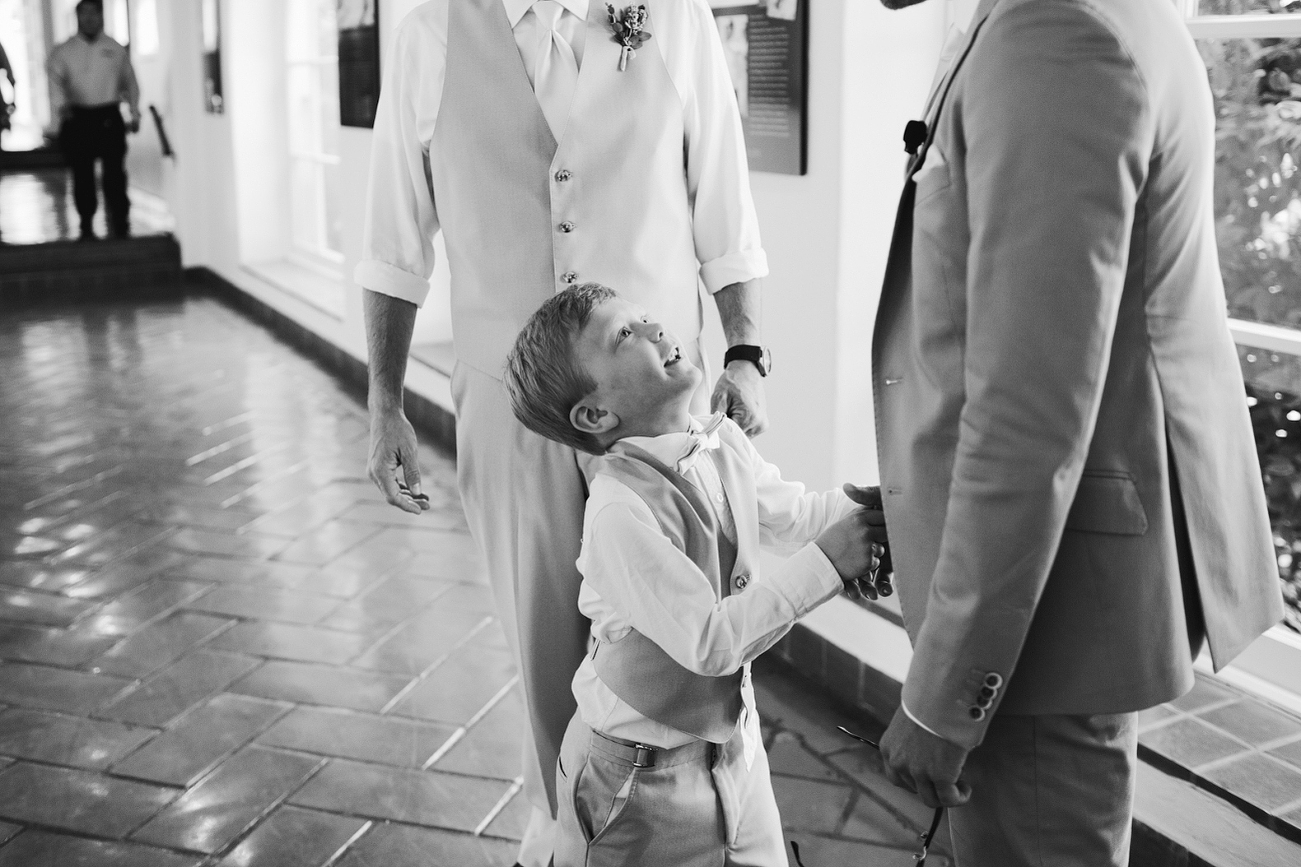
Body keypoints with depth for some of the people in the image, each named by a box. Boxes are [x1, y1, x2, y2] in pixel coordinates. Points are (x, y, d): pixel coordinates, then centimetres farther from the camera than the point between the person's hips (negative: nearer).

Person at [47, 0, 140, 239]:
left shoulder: (115, 49, 8)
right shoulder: (63, 52, 4)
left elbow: (129, 82, 16)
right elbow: (55, 80, -9)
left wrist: (134, 113, 12)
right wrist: (60, 106, -28)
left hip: (109, 118, 0)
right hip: (78, 118, 0)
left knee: (115, 172, -5)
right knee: (82, 174, 4)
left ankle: (120, 226, 2)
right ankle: (86, 227, 13)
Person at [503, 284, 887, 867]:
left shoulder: (722, 442, -5)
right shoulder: (621, 512, -29)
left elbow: (792, 514, 11)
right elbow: (709, 642, -30)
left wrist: (868, 508, -8)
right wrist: (824, 564, -28)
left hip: (732, 736, 7)